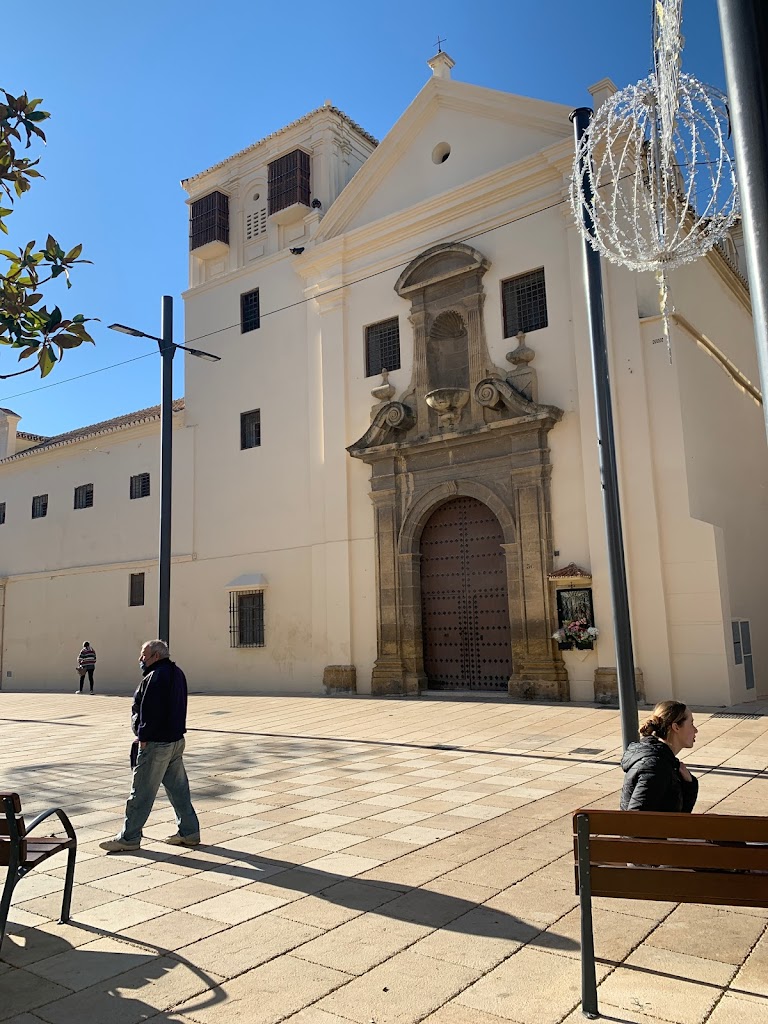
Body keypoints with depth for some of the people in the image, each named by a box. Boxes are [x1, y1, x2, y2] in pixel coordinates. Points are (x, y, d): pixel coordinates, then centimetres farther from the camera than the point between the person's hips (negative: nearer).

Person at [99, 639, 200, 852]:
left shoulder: (155, 677, -18)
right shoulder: (176, 673, 12)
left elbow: (150, 711, -22)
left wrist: (143, 737, -14)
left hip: (156, 744, -10)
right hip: (176, 740, 10)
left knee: (141, 792, 2)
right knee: (178, 788, 14)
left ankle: (129, 838, 11)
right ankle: (189, 832, 19)